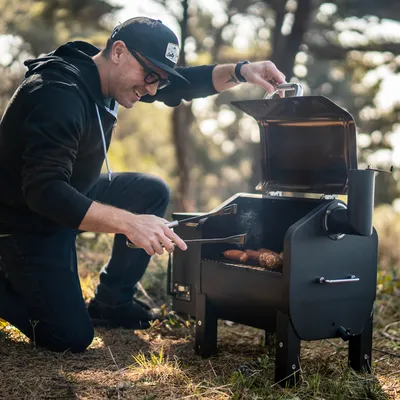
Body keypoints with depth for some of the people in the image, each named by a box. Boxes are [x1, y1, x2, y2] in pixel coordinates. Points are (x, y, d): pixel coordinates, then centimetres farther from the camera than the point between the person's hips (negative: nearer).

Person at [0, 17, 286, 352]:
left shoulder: (102, 74, -3)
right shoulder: (59, 95, -31)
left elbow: (183, 83, 2)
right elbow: (43, 190, -38)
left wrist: (241, 71, -15)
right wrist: (129, 223, -44)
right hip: (27, 220, -9)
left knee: (153, 193, 1)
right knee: (72, 336, -13)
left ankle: (111, 302, 11)